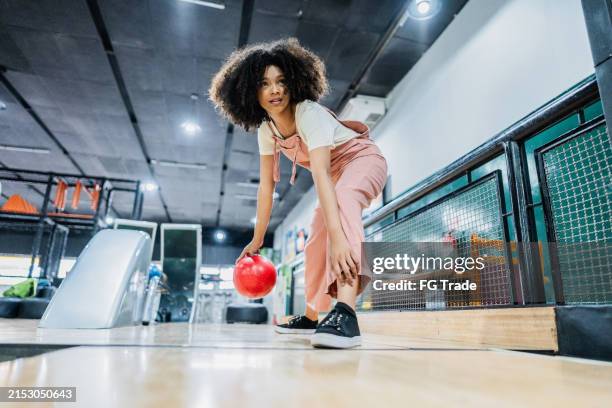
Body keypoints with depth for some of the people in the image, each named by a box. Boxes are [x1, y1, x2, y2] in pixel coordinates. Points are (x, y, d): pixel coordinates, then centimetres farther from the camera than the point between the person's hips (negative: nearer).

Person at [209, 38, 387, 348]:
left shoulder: (310, 113, -31)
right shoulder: (266, 129, -9)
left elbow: (320, 175, -45)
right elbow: (266, 185, -7)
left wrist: (339, 237, -54)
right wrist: (257, 240, -9)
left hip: (363, 160, -7)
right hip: (335, 173, 8)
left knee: (343, 198, -41)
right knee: (315, 246, 10)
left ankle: (345, 314, -52)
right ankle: (312, 317, 29)